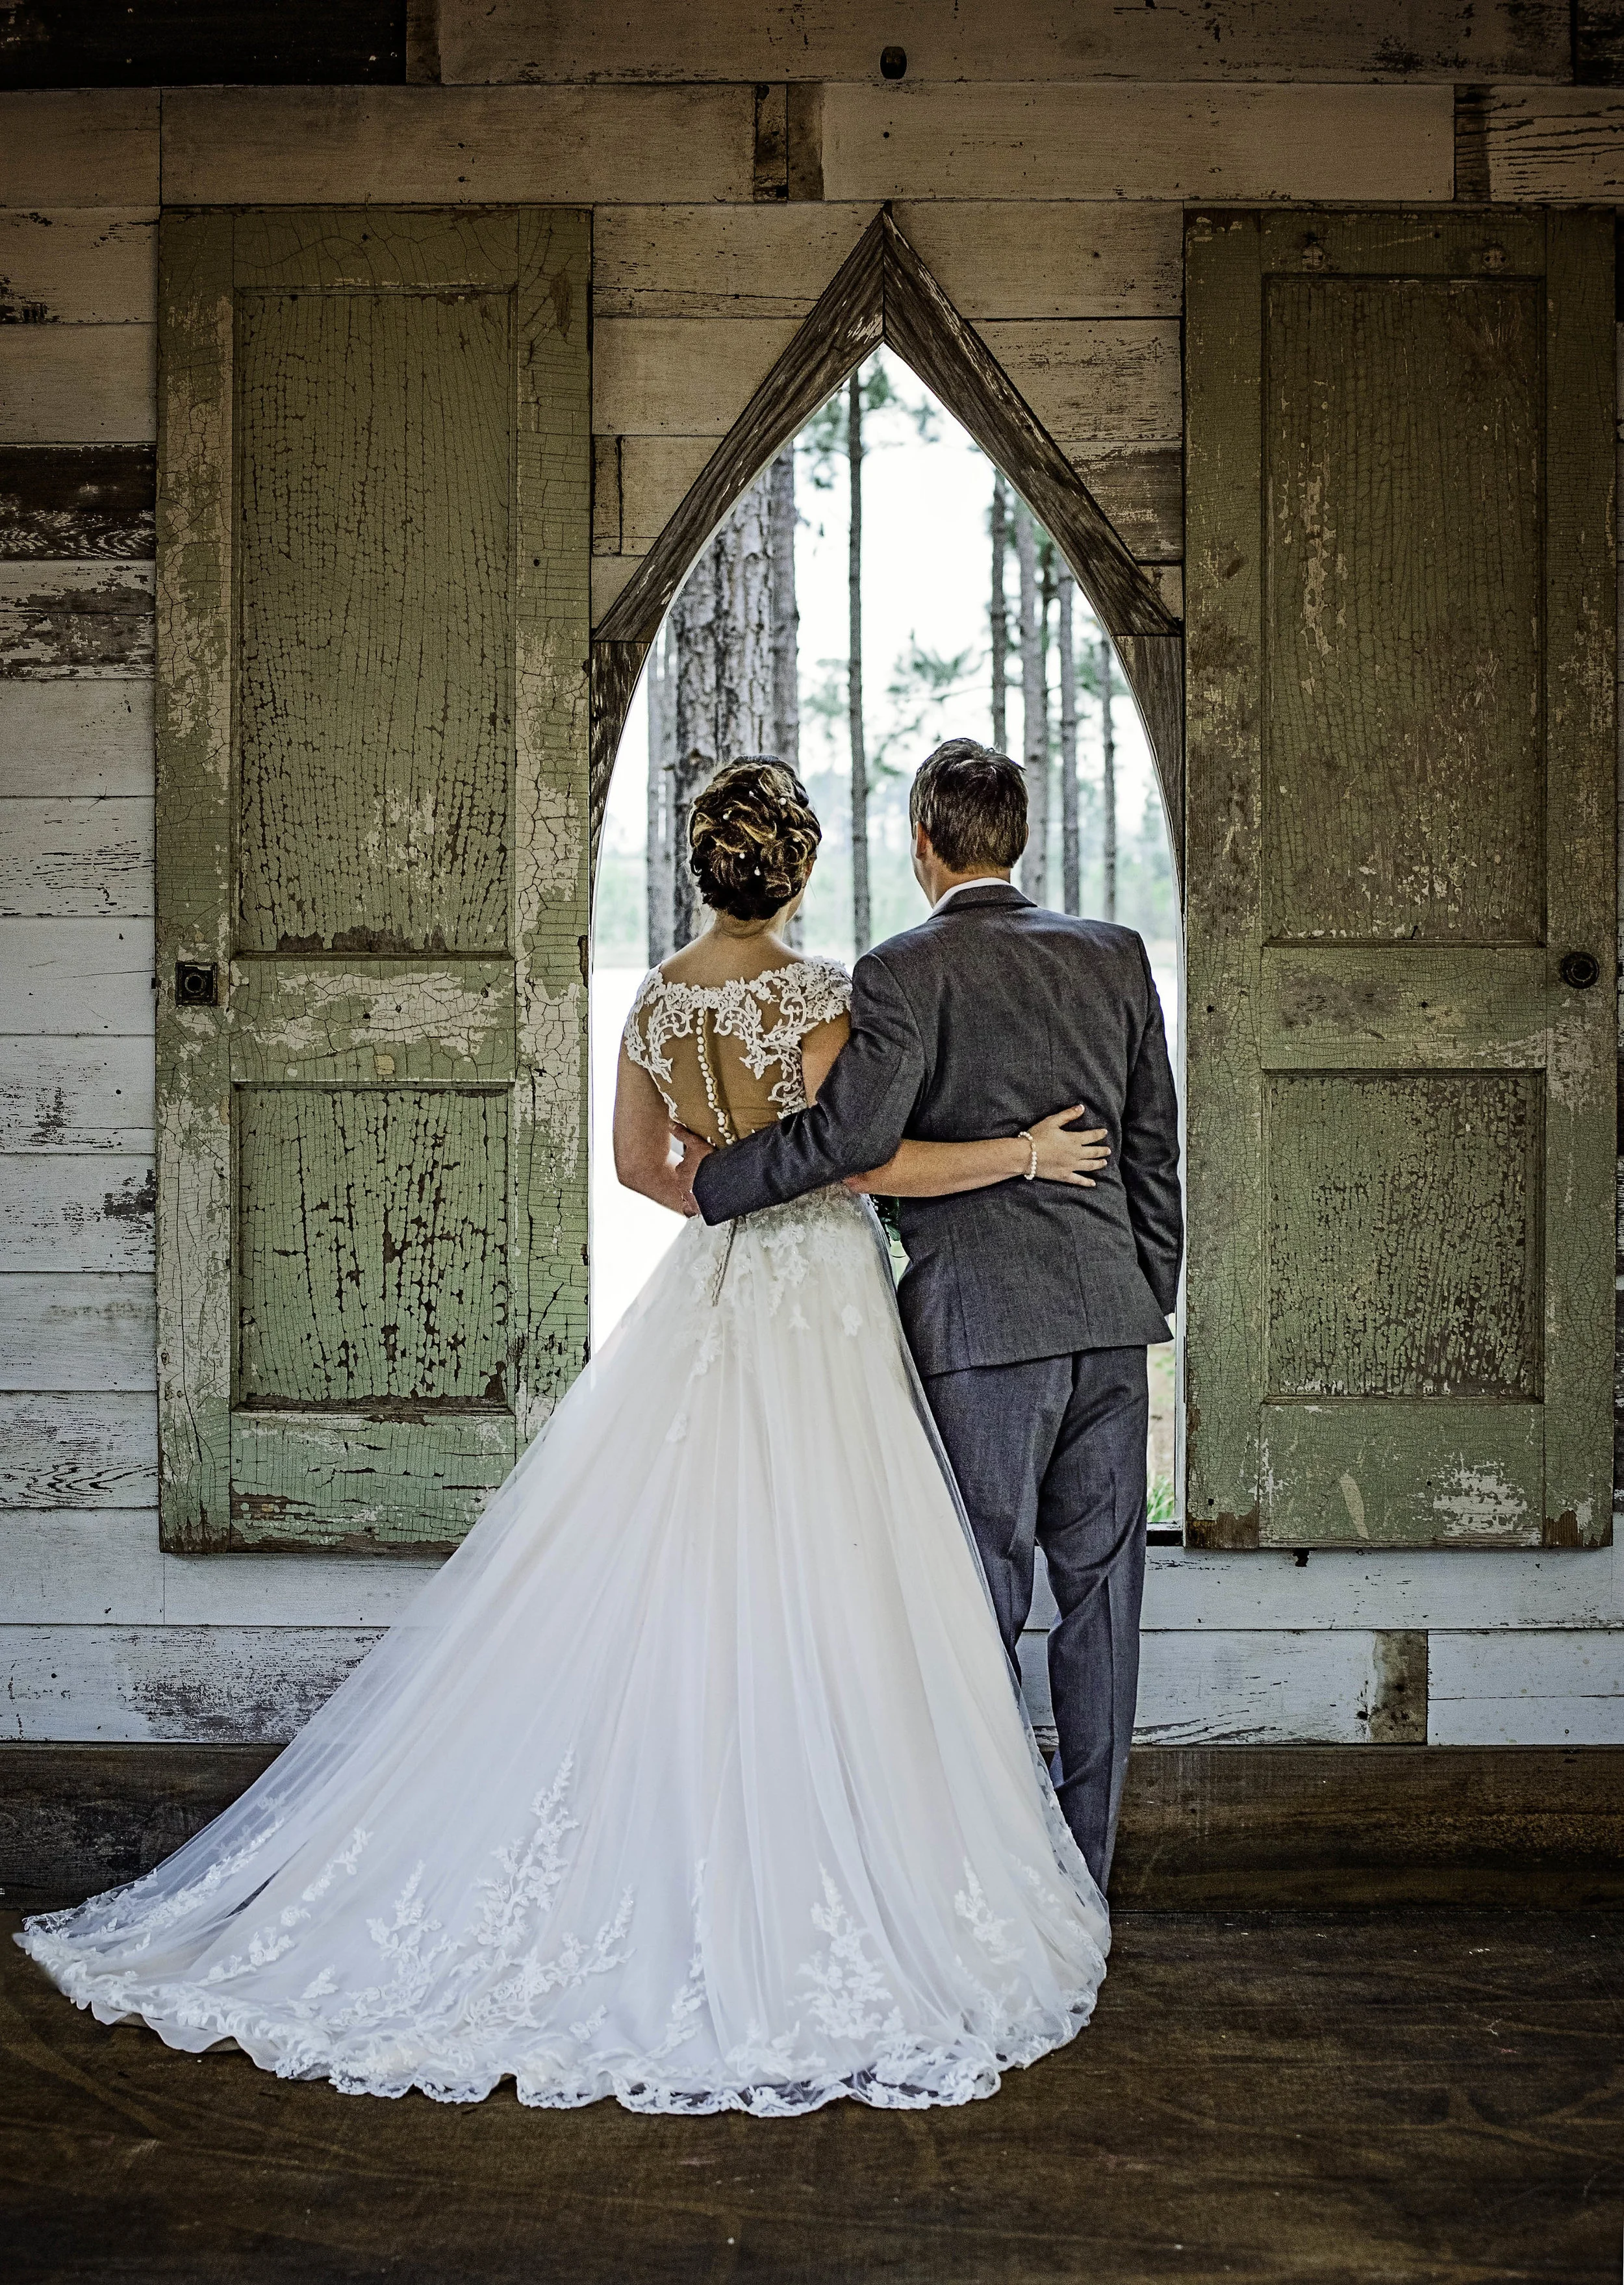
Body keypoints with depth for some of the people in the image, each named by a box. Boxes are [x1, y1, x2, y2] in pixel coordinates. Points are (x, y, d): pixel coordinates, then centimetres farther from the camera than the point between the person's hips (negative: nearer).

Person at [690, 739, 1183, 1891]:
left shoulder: (904, 971, -8)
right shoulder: (1116, 956, 8)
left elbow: (853, 1129, -19)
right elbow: (1155, 1150, 11)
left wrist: (709, 1182, -6)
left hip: (983, 1325, -4)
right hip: (1109, 1316, 5)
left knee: (983, 1599, 5)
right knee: (1101, 1586, 10)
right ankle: (1084, 1864, 19)